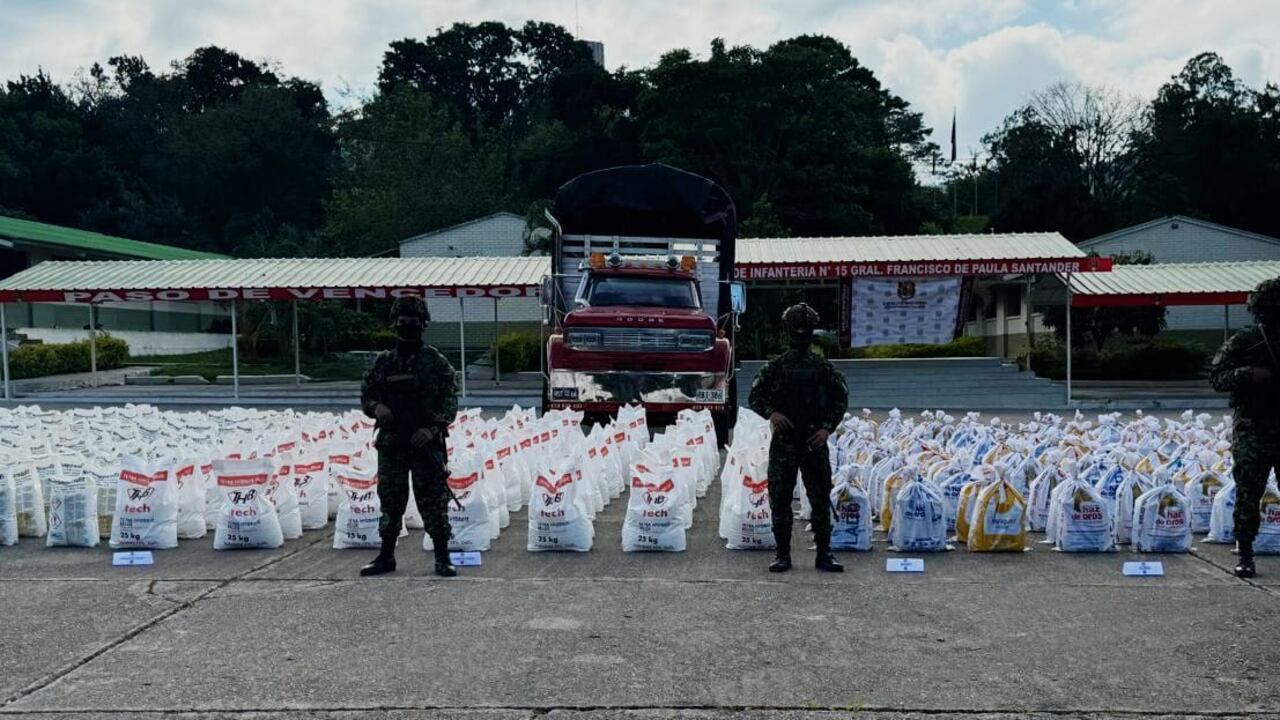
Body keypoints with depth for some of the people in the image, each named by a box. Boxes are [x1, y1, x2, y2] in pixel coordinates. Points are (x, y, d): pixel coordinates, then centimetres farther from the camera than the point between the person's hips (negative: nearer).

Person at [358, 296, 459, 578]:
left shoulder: (436, 362, 0)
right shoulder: (383, 362, 9)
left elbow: (450, 400, -3)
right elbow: (365, 395, 14)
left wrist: (433, 428, -16)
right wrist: (375, 407, -8)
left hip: (426, 443, -3)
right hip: (391, 443, 3)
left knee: (434, 504, -1)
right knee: (390, 504, 10)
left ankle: (442, 558, 8)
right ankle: (386, 557, 21)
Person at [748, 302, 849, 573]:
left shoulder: (824, 368, 5)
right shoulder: (775, 367, 5)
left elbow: (841, 398, 8)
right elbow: (754, 396, 7)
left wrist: (828, 427, -4)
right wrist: (770, 412, -12)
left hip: (814, 442, 0)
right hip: (783, 442, 0)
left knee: (821, 500, 2)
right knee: (779, 500, 2)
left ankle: (824, 554, 11)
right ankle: (783, 554, 11)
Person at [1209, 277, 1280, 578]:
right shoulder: (1242, 342, 0)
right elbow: (1216, 376, -3)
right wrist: (1249, 374, -18)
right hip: (1252, 429, -3)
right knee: (1248, 494, -2)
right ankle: (1245, 555, 7)